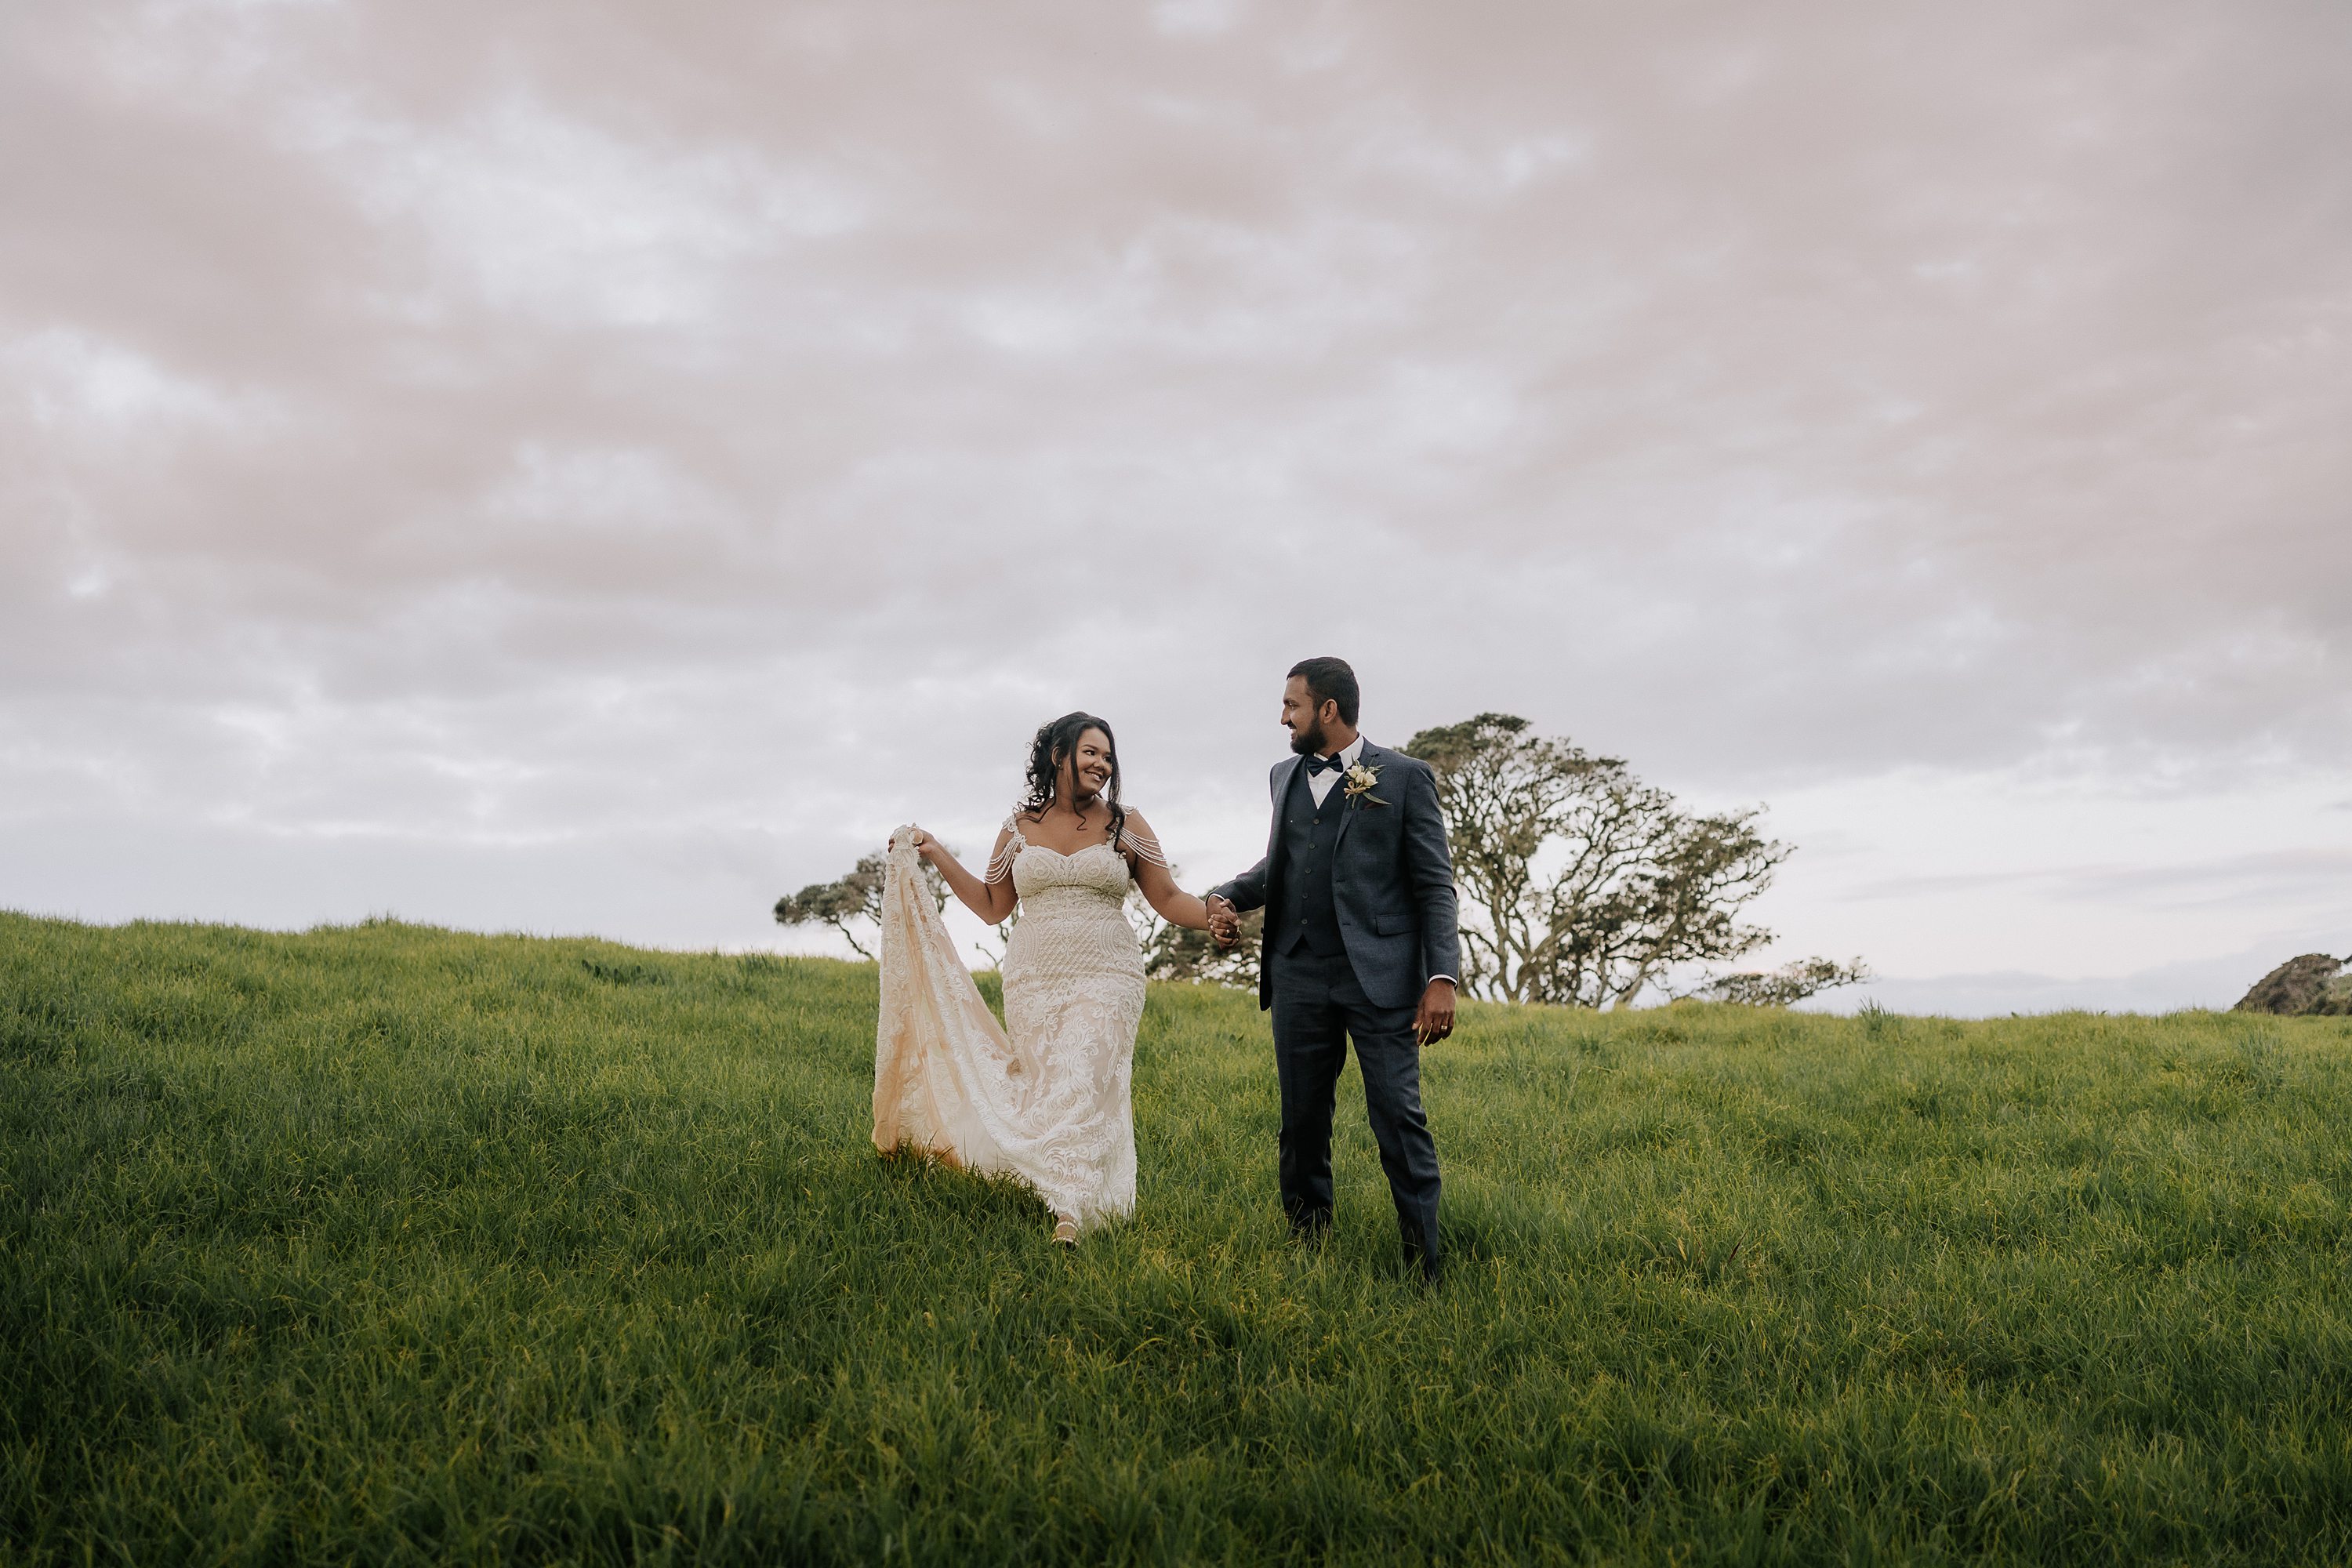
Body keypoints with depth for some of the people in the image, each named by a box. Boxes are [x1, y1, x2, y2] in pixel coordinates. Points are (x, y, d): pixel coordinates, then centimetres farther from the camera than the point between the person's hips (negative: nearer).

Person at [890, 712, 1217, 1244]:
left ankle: (1069, 1219, -17)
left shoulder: (1126, 824, 6)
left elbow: (1168, 899, 7)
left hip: (1106, 979, -2)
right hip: (1033, 981, 2)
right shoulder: (1018, 829, 10)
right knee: (1044, 1089, -2)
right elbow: (992, 907, 17)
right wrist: (937, 856, 12)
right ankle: (1054, 1192, 13)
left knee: (1082, 1084, -16)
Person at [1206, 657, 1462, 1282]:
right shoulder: (1286, 775, 16)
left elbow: (1434, 884, -3)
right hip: (1299, 977, 5)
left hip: (1379, 976, -5)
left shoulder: (1404, 776, 0)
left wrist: (1442, 977, -12)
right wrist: (1224, 897, 6)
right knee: (1302, 1121, 9)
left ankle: (1425, 1265, -1)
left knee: (1398, 1119, -7)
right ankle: (1306, 1249, 19)